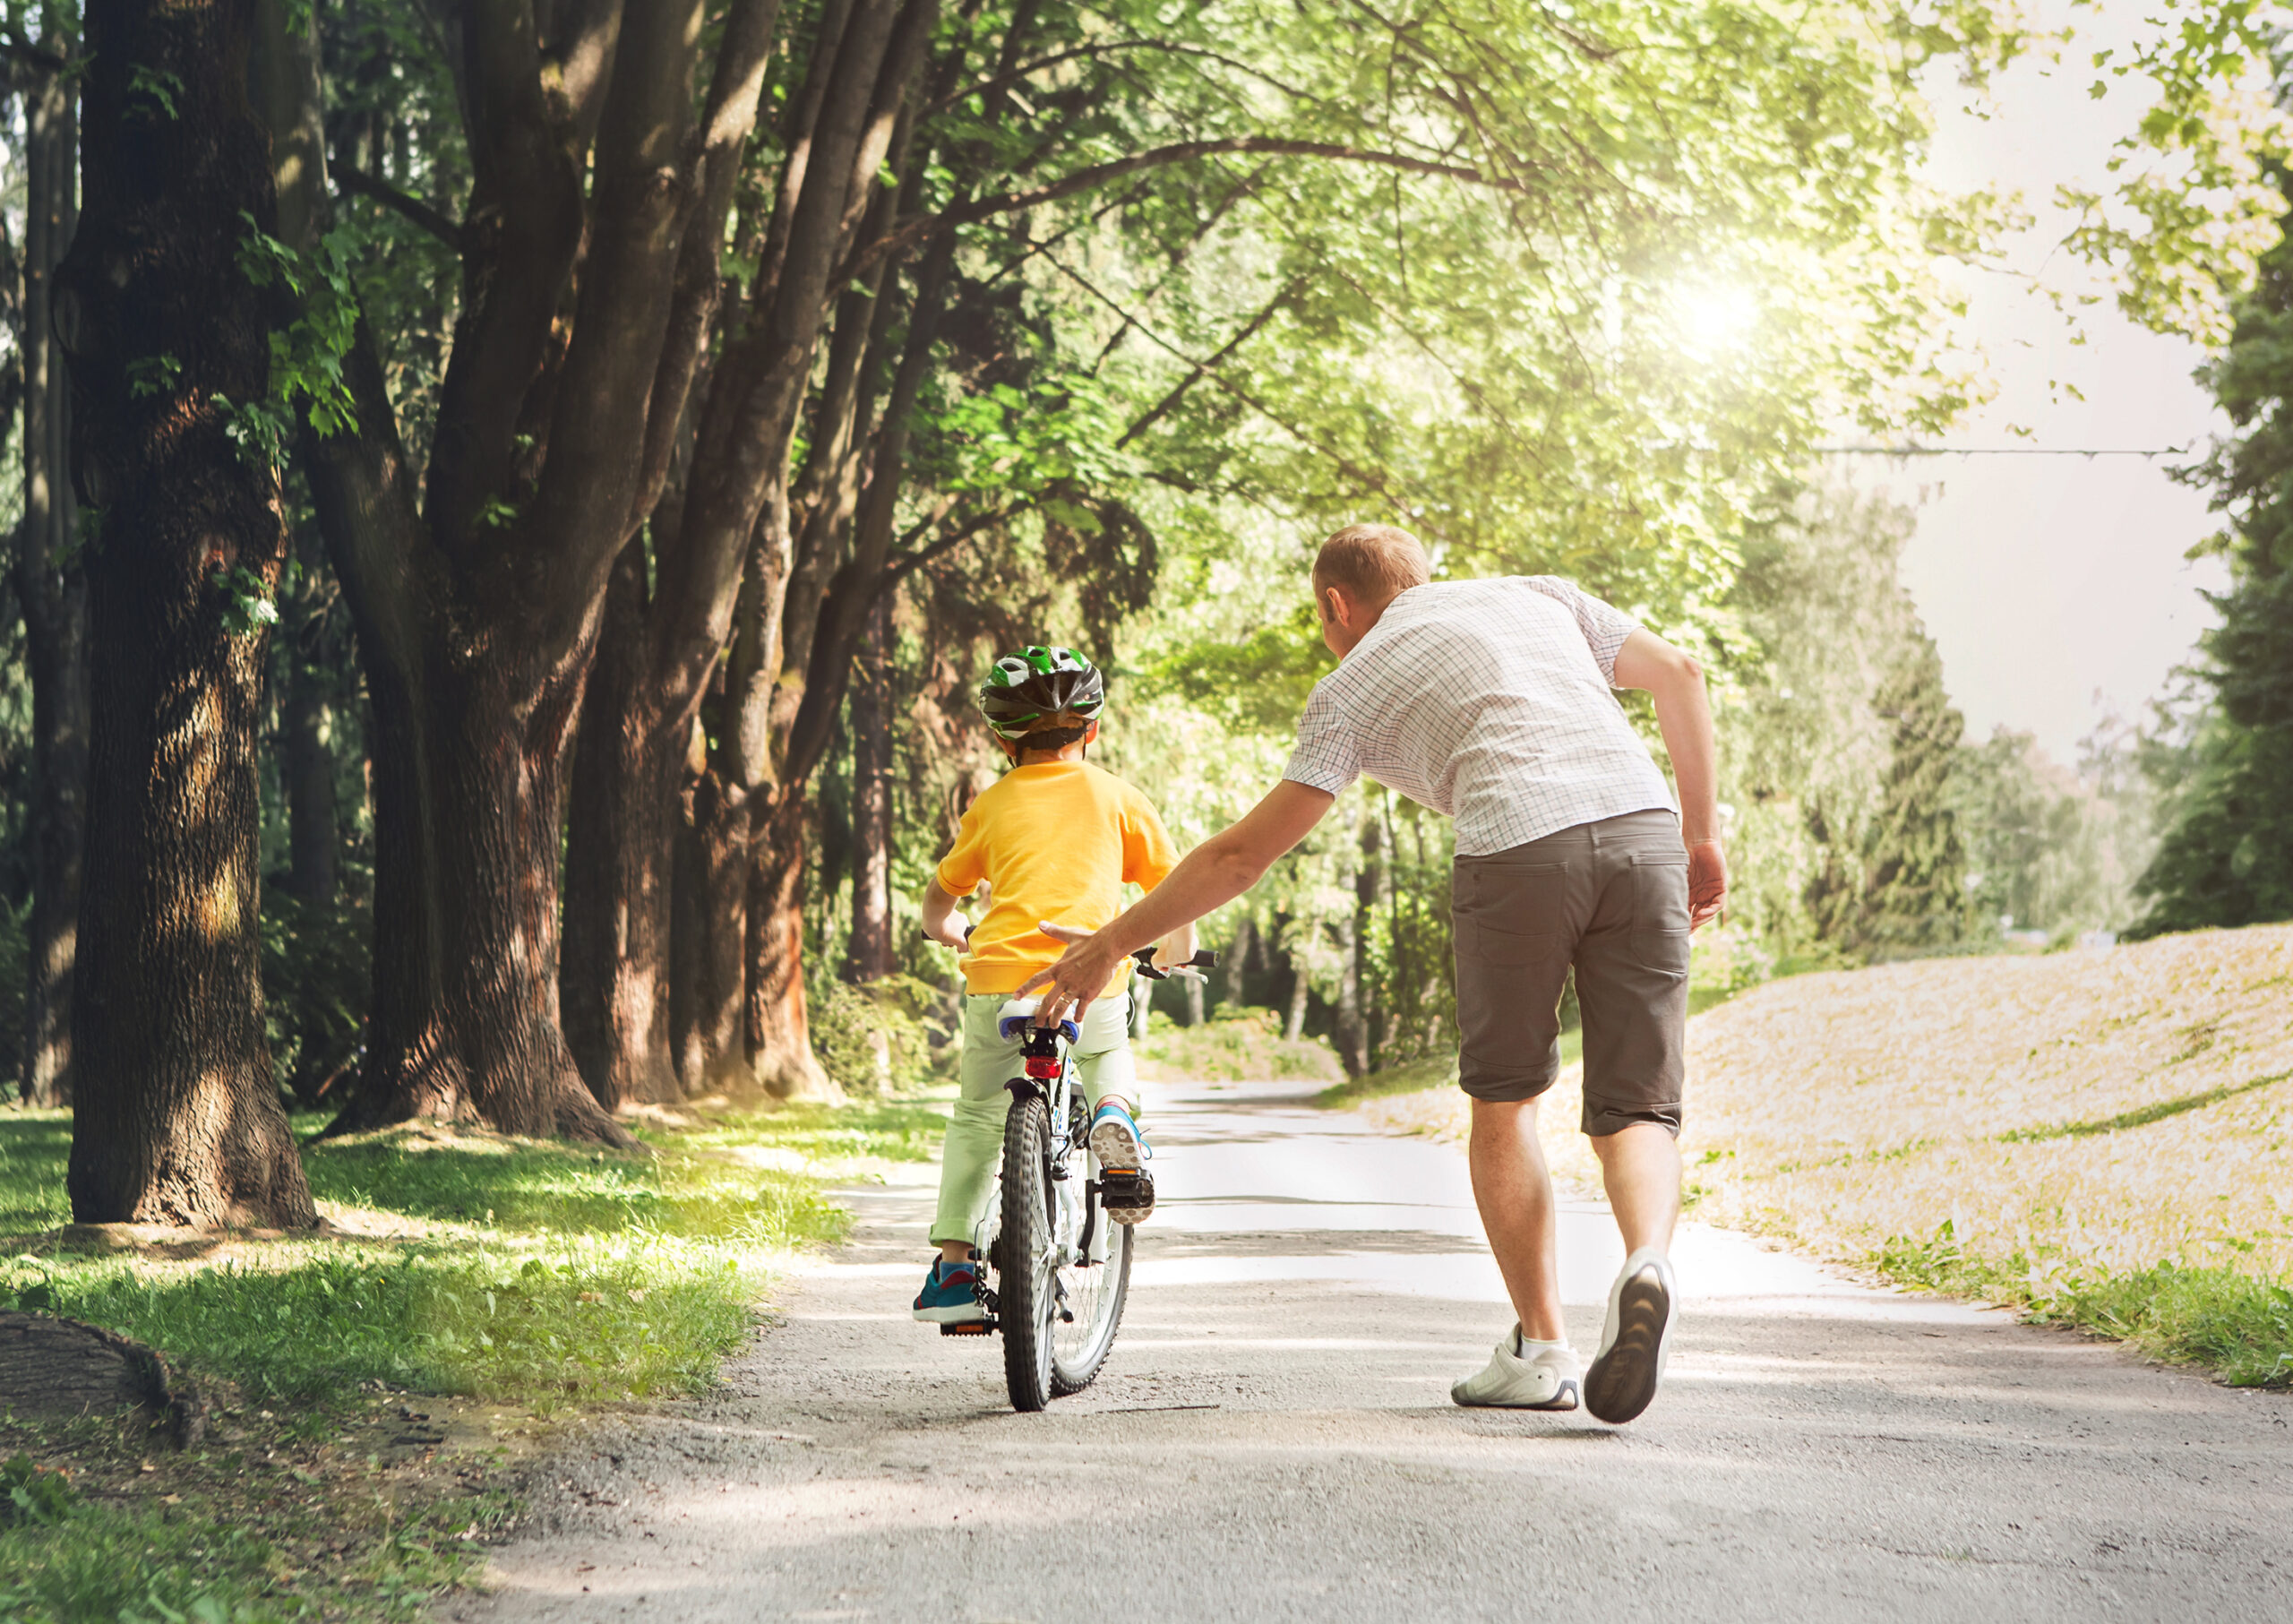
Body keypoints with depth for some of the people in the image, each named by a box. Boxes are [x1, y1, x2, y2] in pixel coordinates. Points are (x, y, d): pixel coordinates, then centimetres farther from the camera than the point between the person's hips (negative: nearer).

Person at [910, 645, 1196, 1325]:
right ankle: (1115, 1111, -1)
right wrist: (1177, 953, 31)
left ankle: (955, 1264, 11)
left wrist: (956, 933, 44)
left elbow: (936, 906, 22)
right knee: (1107, 1053, 33)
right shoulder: (1114, 796, 12)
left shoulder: (992, 805, 15)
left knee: (977, 1118, 20)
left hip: (999, 980, 0)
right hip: (1091, 981, 0)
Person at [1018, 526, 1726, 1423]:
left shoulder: (1351, 689, 19)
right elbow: (1679, 673, 20)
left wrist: (1112, 943, 26)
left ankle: (1542, 1348, 17)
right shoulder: (1537, 595, 30)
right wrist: (1701, 834, 26)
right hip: (1643, 827, 3)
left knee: (1504, 1100, 19)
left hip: (1518, 846, -3)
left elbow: (1243, 853, 17)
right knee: (1636, 1110, 9)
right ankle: (1647, 1263, -21)